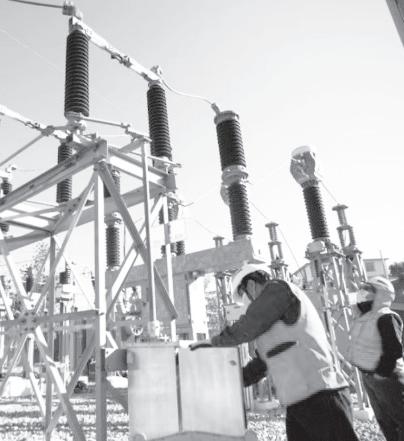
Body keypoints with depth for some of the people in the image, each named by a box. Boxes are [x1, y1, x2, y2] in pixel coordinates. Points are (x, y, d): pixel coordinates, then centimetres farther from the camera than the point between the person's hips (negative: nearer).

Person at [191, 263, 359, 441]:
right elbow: (263, 360, 24)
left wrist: (213, 341, 2)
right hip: (298, 402, 10)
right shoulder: (277, 318, 24)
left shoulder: (278, 289, -4)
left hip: (319, 397, -10)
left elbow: (247, 327, -10)